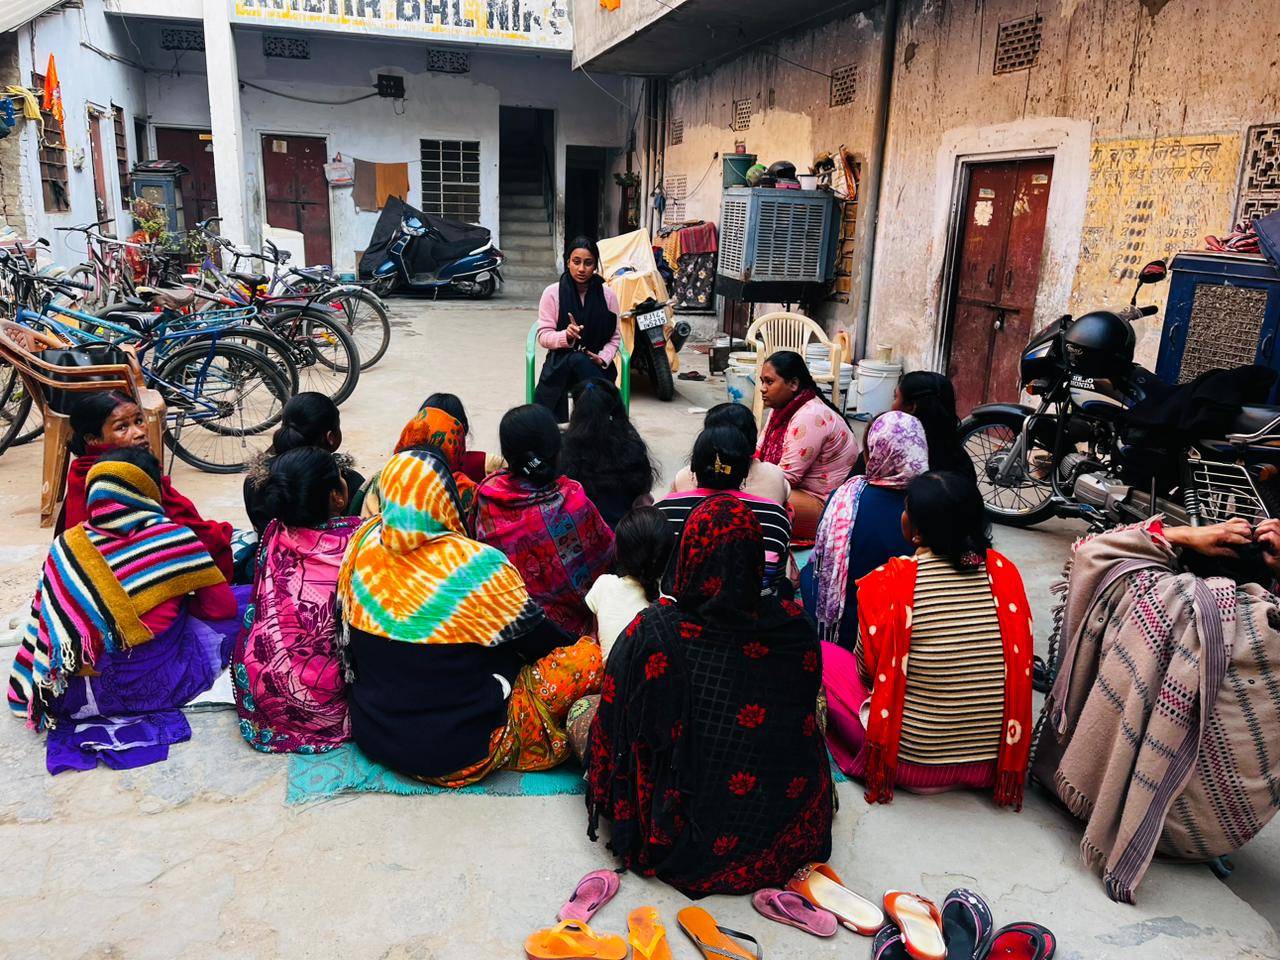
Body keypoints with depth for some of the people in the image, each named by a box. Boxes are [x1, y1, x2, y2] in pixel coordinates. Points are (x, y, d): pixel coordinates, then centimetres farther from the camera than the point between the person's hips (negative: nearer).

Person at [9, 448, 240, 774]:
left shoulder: (65, 547, -5)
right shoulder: (174, 537, -11)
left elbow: (43, 628, 3)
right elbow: (220, 605, -5)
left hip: (93, 692, 3)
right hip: (167, 683, -3)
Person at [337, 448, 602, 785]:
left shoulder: (363, 543, -8)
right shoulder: (477, 565, -23)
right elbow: (535, 640, -7)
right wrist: (577, 643, 13)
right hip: (456, 752, -6)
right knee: (590, 655, -4)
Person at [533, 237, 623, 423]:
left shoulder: (607, 295, 3)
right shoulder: (552, 293, -1)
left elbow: (614, 337, 7)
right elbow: (543, 337, -2)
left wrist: (603, 358, -13)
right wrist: (566, 336, -23)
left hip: (595, 364, 0)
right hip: (560, 362, 0)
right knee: (576, 359, -35)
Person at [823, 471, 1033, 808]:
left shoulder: (890, 581, -19)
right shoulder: (1003, 570, -7)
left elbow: (868, 670, -5)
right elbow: (1018, 663, 6)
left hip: (915, 765, -5)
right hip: (995, 764, 6)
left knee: (822, 654, 9)